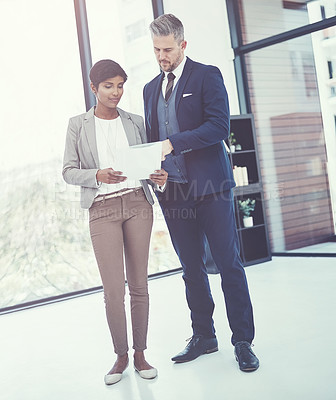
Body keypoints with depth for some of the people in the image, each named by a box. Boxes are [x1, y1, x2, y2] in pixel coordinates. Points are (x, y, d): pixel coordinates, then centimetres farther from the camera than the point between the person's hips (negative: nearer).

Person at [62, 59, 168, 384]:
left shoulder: (135, 122, 12)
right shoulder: (78, 125, 6)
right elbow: (68, 171, 3)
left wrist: (159, 177, -8)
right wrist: (98, 175, -15)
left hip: (138, 203, 2)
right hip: (103, 209, -2)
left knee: (139, 285, 4)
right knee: (113, 290, -4)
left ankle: (140, 354, 17)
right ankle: (120, 355, 15)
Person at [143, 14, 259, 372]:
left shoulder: (207, 76, 1)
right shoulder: (150, 89, 18)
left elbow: (219, 126, -12)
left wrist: (174, 142, -21)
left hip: (210, 185, -5)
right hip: (173, 191, 5)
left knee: (229, 265, -2)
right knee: (191, 269, 11)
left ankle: (243, 342, 9)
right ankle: (203, 336, 23)